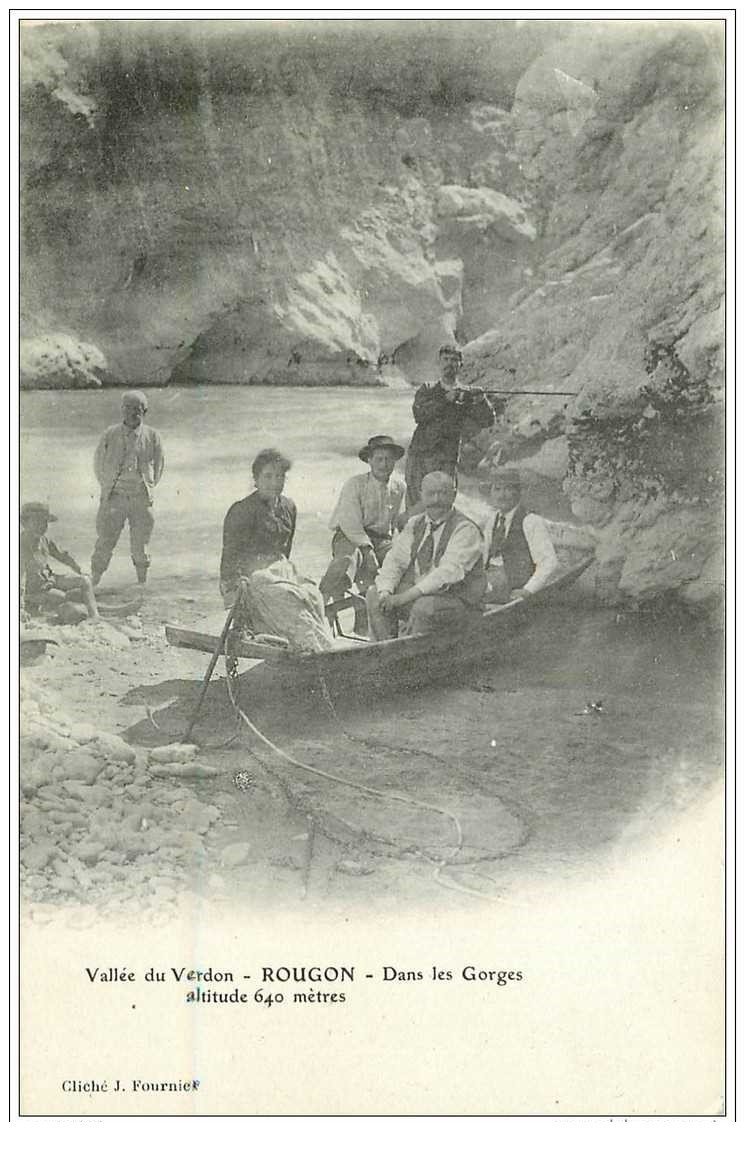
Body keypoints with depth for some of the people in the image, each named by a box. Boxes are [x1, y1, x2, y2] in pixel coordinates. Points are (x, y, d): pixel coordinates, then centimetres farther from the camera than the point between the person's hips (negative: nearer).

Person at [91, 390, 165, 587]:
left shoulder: (152, 437, 3)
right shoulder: (110, 434, 2)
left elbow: (158, 466, 17)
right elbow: (98, 463, 14)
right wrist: (107, 487, 12)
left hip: (141, 498, 1)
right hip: (115, 496, 0)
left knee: (140, 544, 5)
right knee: (105, 542, -4)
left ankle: (143, 583, 16)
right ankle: (93, 582, 0)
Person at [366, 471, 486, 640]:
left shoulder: (466, 529, -12)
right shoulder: (415, 524, 10)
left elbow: (449, 573, -24)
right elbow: (395, 560, 6)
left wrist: (405, 597, -29)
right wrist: (385, 592, -15)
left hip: (456, 600, -7)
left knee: (424, 606, -35)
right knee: (374, 594, -8)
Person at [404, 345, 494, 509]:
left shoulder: (466, 396, 12)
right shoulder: (426, 390, 13)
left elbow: (486, 422, -2)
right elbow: (419, 414, -6)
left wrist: (481, 400, -20)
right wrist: (446, 399, -14)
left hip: (446, 463, 0)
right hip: (418, 457, 1)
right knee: (416, 509, -5)